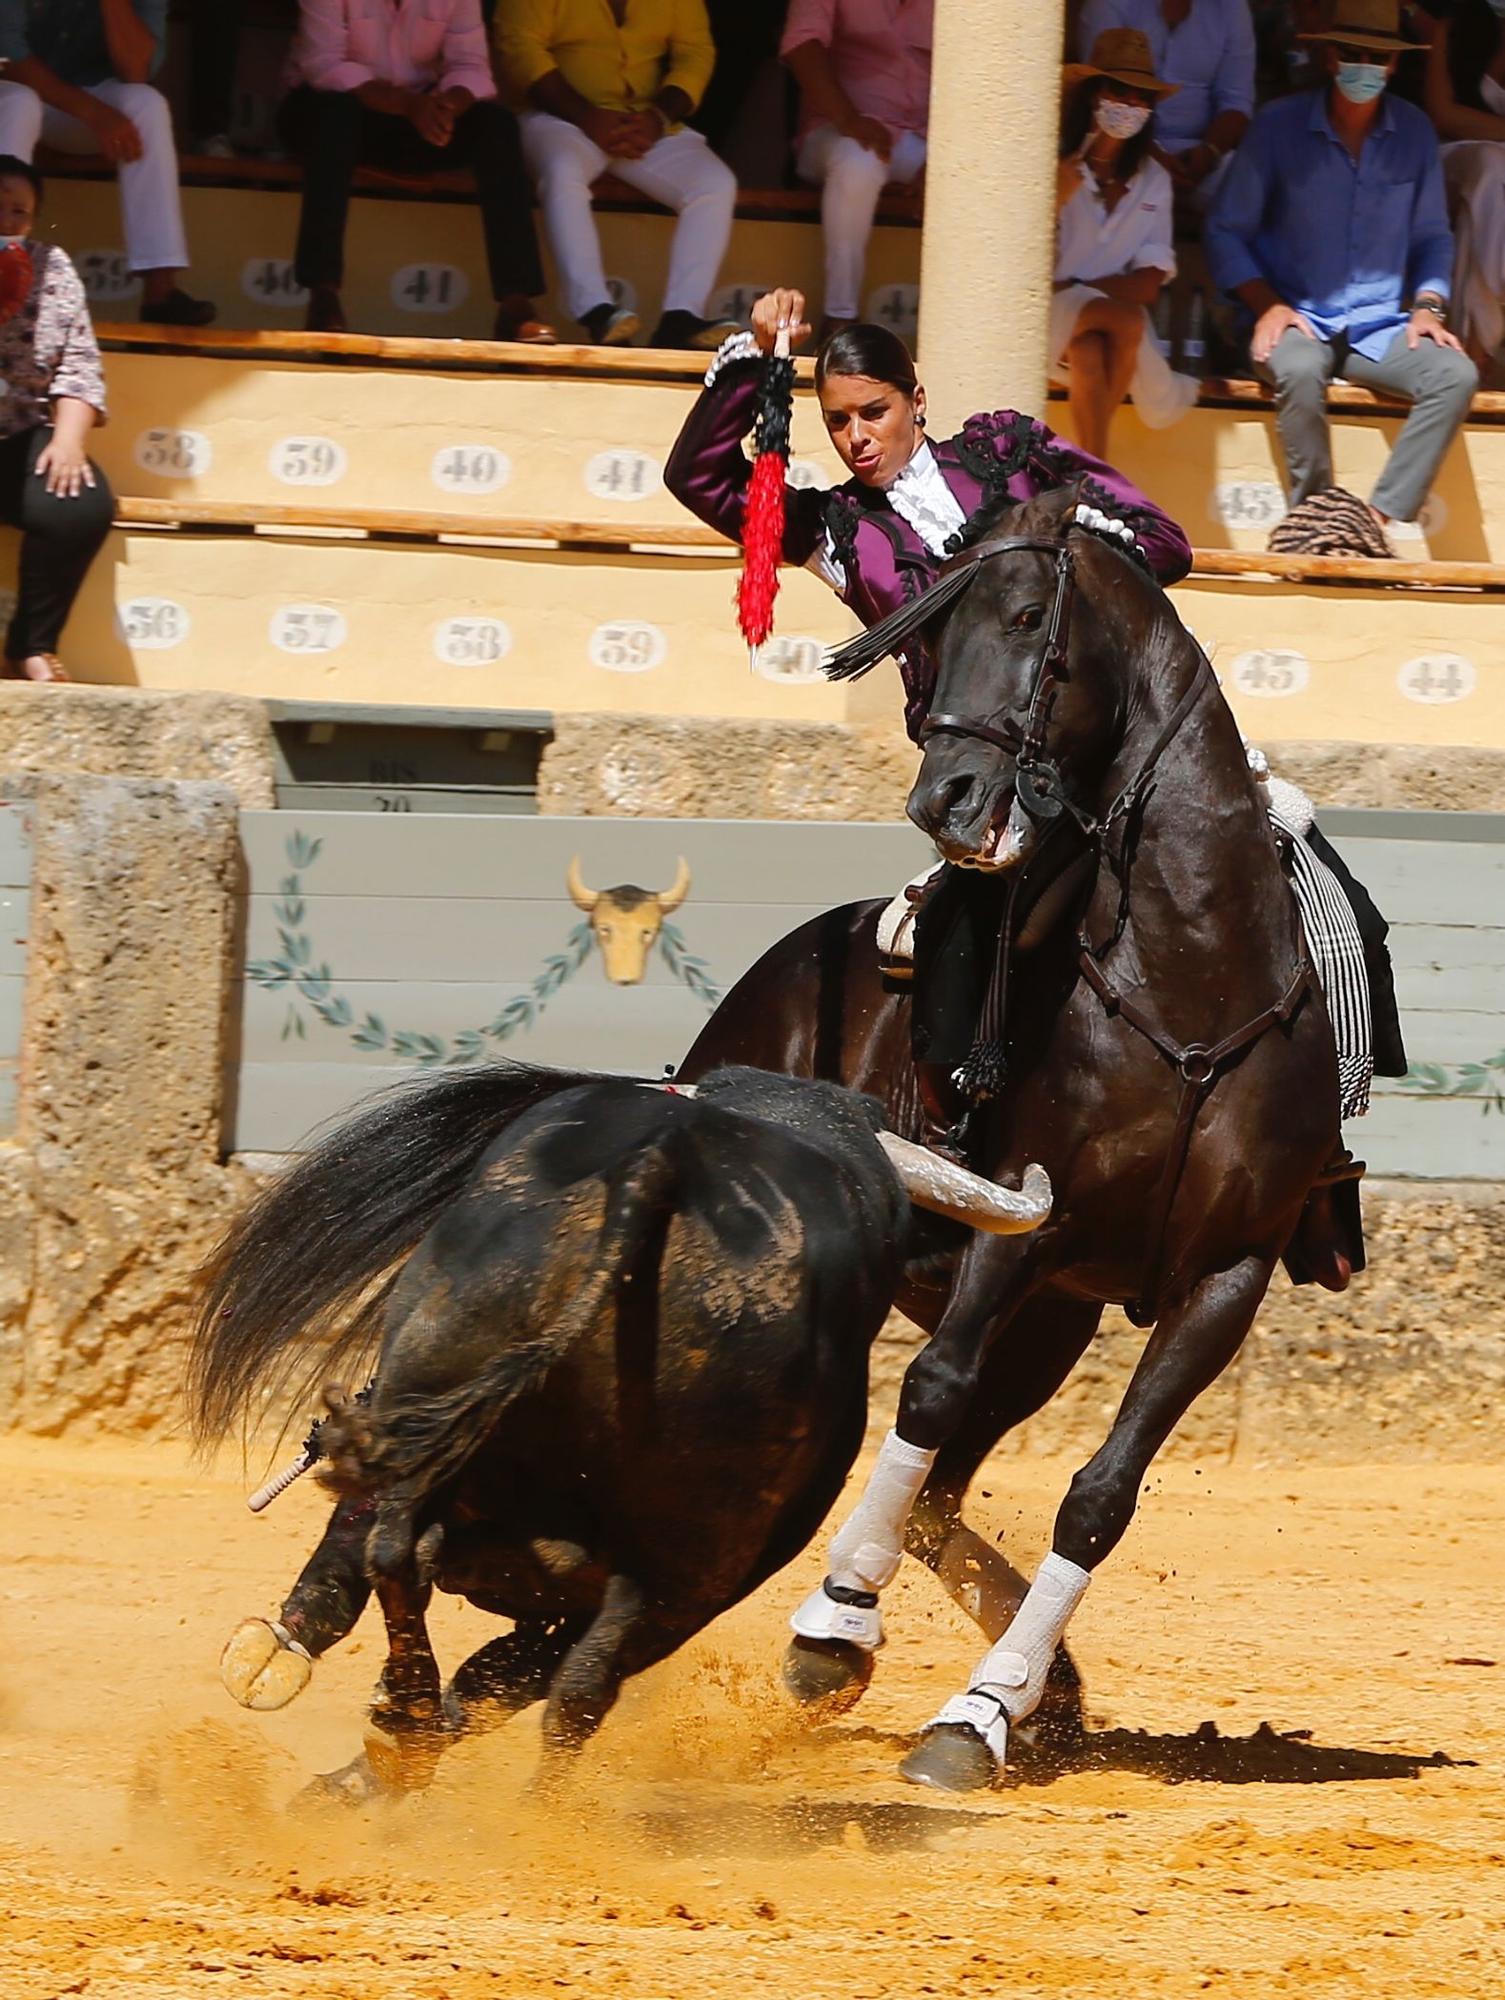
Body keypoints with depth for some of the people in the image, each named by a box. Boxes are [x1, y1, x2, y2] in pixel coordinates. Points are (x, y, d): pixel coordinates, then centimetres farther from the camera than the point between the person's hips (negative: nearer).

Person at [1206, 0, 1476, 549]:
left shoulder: (1414, 132, 9)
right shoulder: (1279, 126, 0)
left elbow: (1431, 235, 19)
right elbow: (1226, 230, 4)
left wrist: (1428, 304, 0)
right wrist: (1265, 305, -10)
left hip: (1380, 327, 3)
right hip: (1299, 318, -3)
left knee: (1456, 374, -27)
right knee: (1299, 371, -39)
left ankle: (1380, 518, -30)